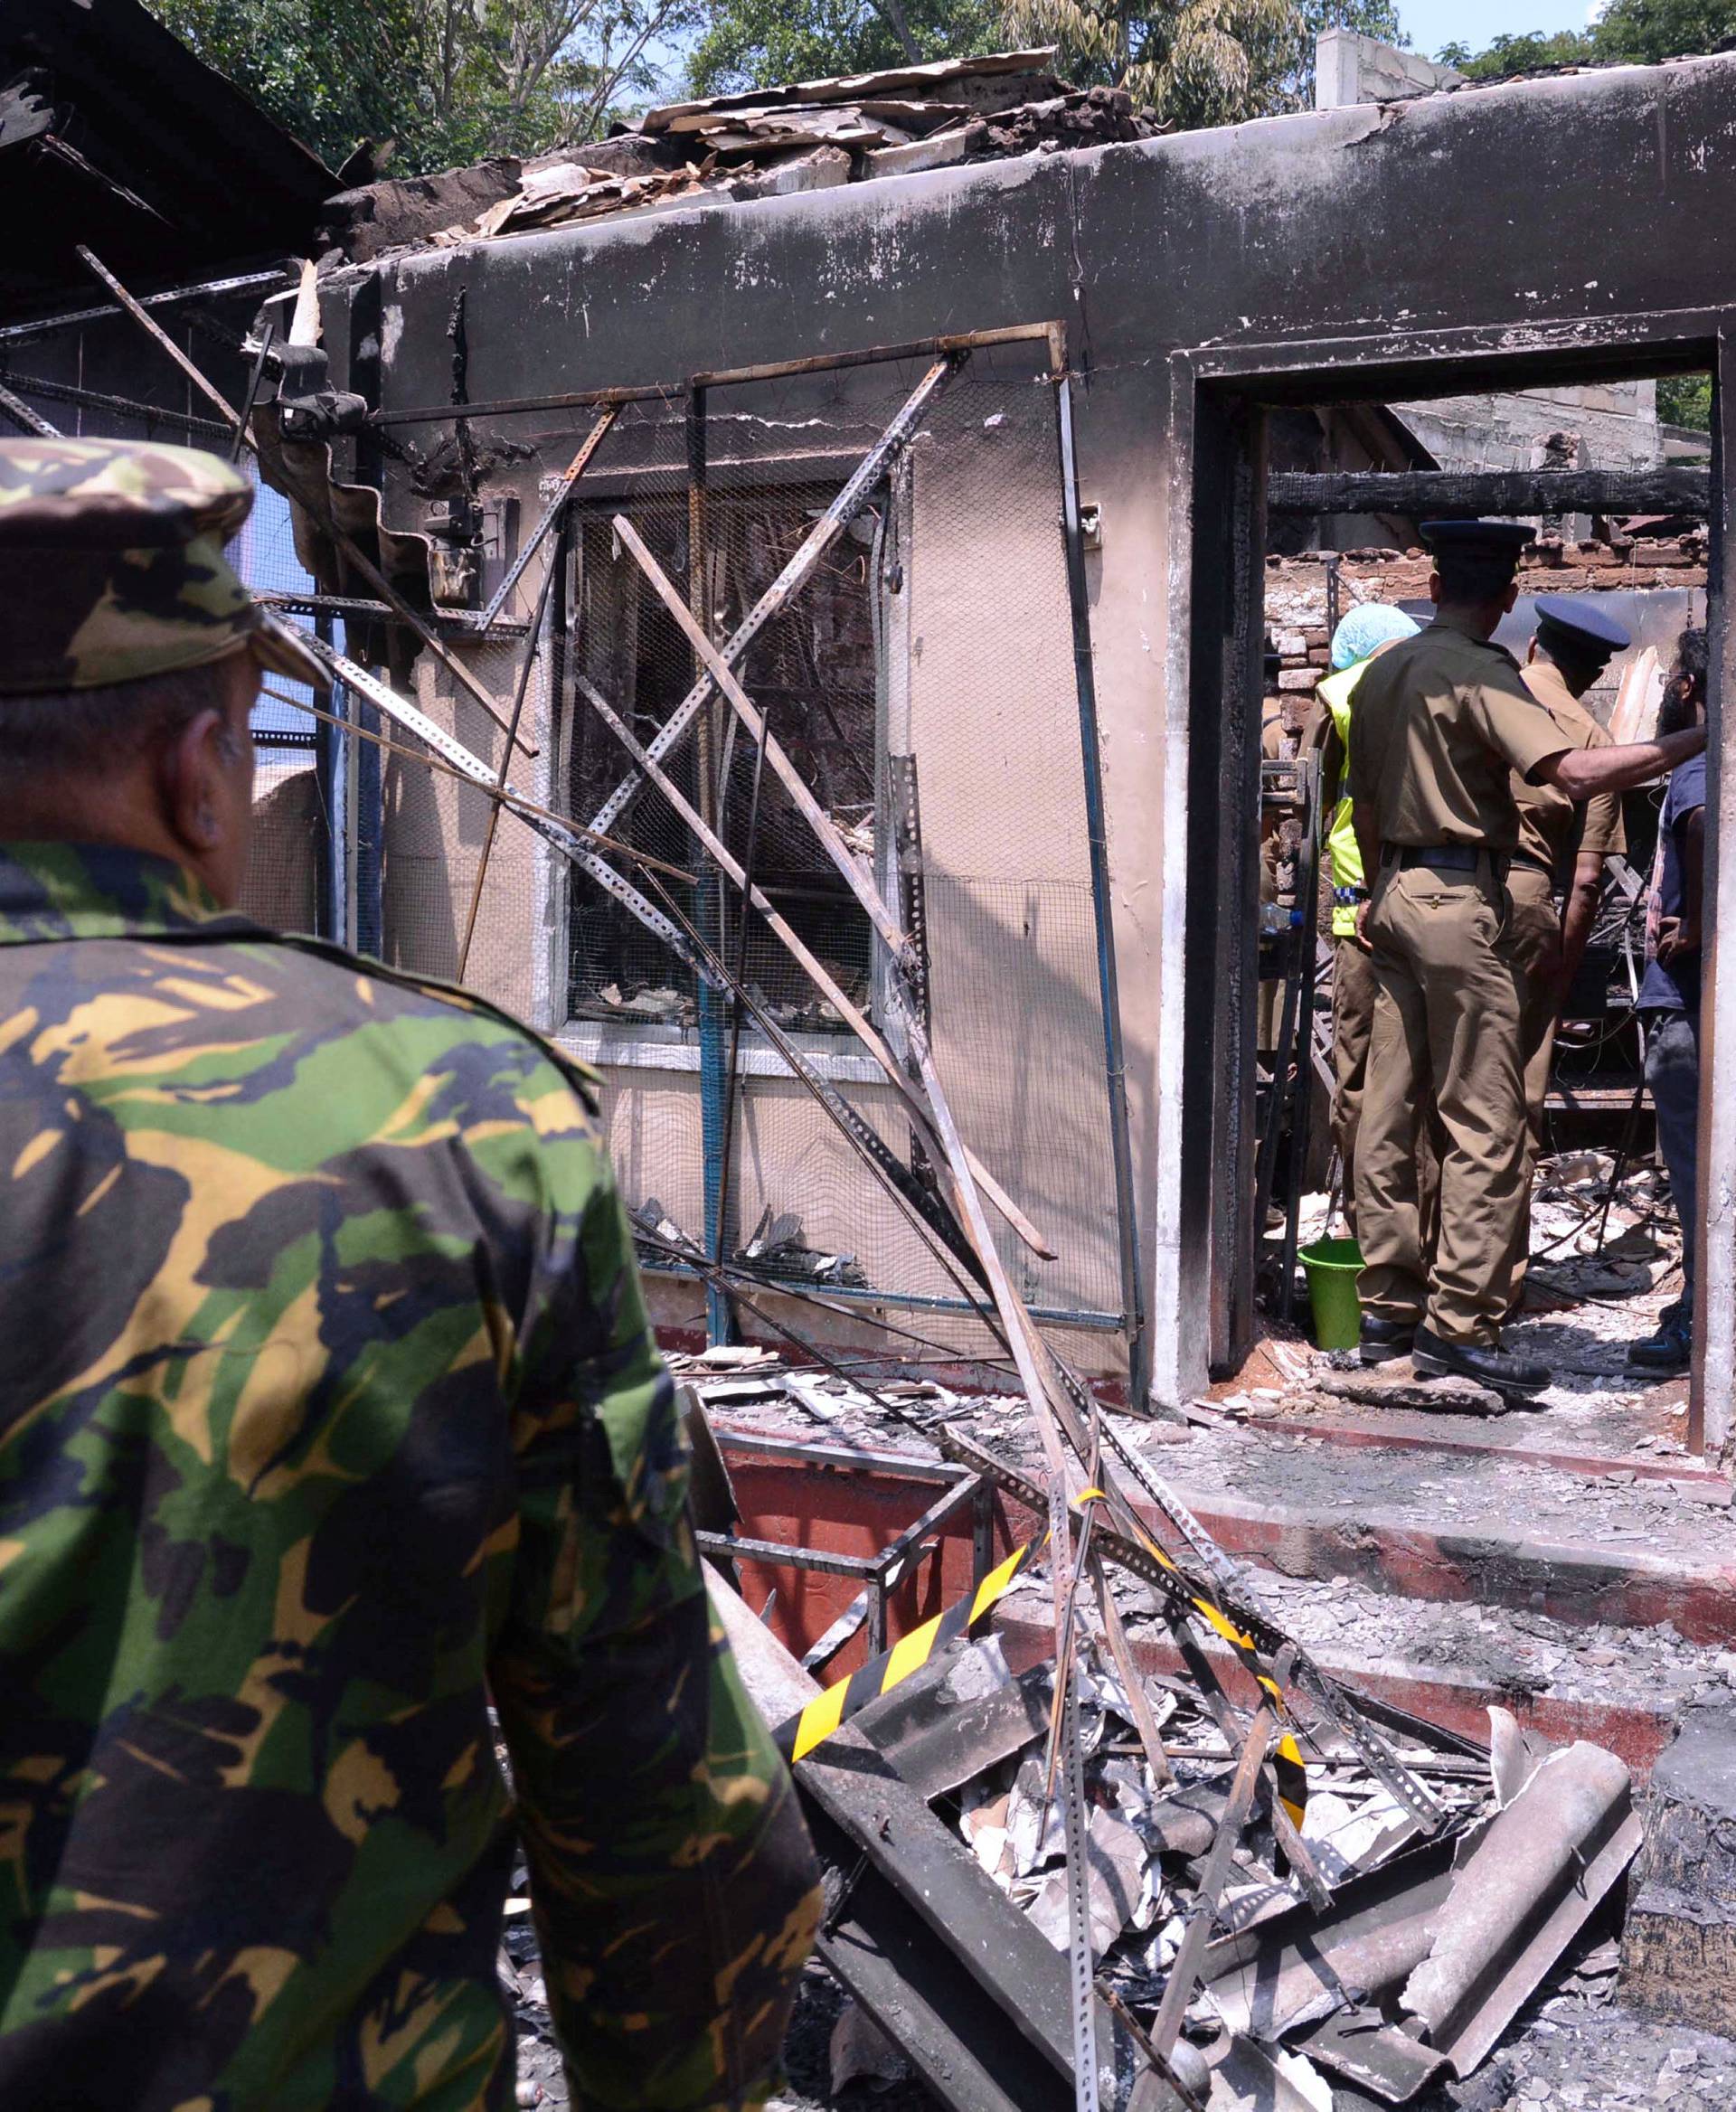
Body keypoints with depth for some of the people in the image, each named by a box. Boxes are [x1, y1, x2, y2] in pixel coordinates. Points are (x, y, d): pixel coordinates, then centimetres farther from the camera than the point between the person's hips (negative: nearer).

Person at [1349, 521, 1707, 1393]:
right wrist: (1688, 742, -20)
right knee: (1486, 1120, -5)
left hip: (1396, 894, 9)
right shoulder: (1477, 672, -11)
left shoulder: (1383, 671, 15)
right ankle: (1458, 1322, -5)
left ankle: (1388, 1306, 15)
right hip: (1459, 899, -9)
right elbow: (1572, 772, -23)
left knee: (1390, 1108, 9)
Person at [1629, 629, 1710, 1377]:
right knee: (1702, 1153, 16)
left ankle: (1700, 1327, 2)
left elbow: (1707, 821, -37)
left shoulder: (1695, 768, -15)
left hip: (1688, 995, -9)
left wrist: (1690, 930, -25)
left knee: (1693, 1157, -3)